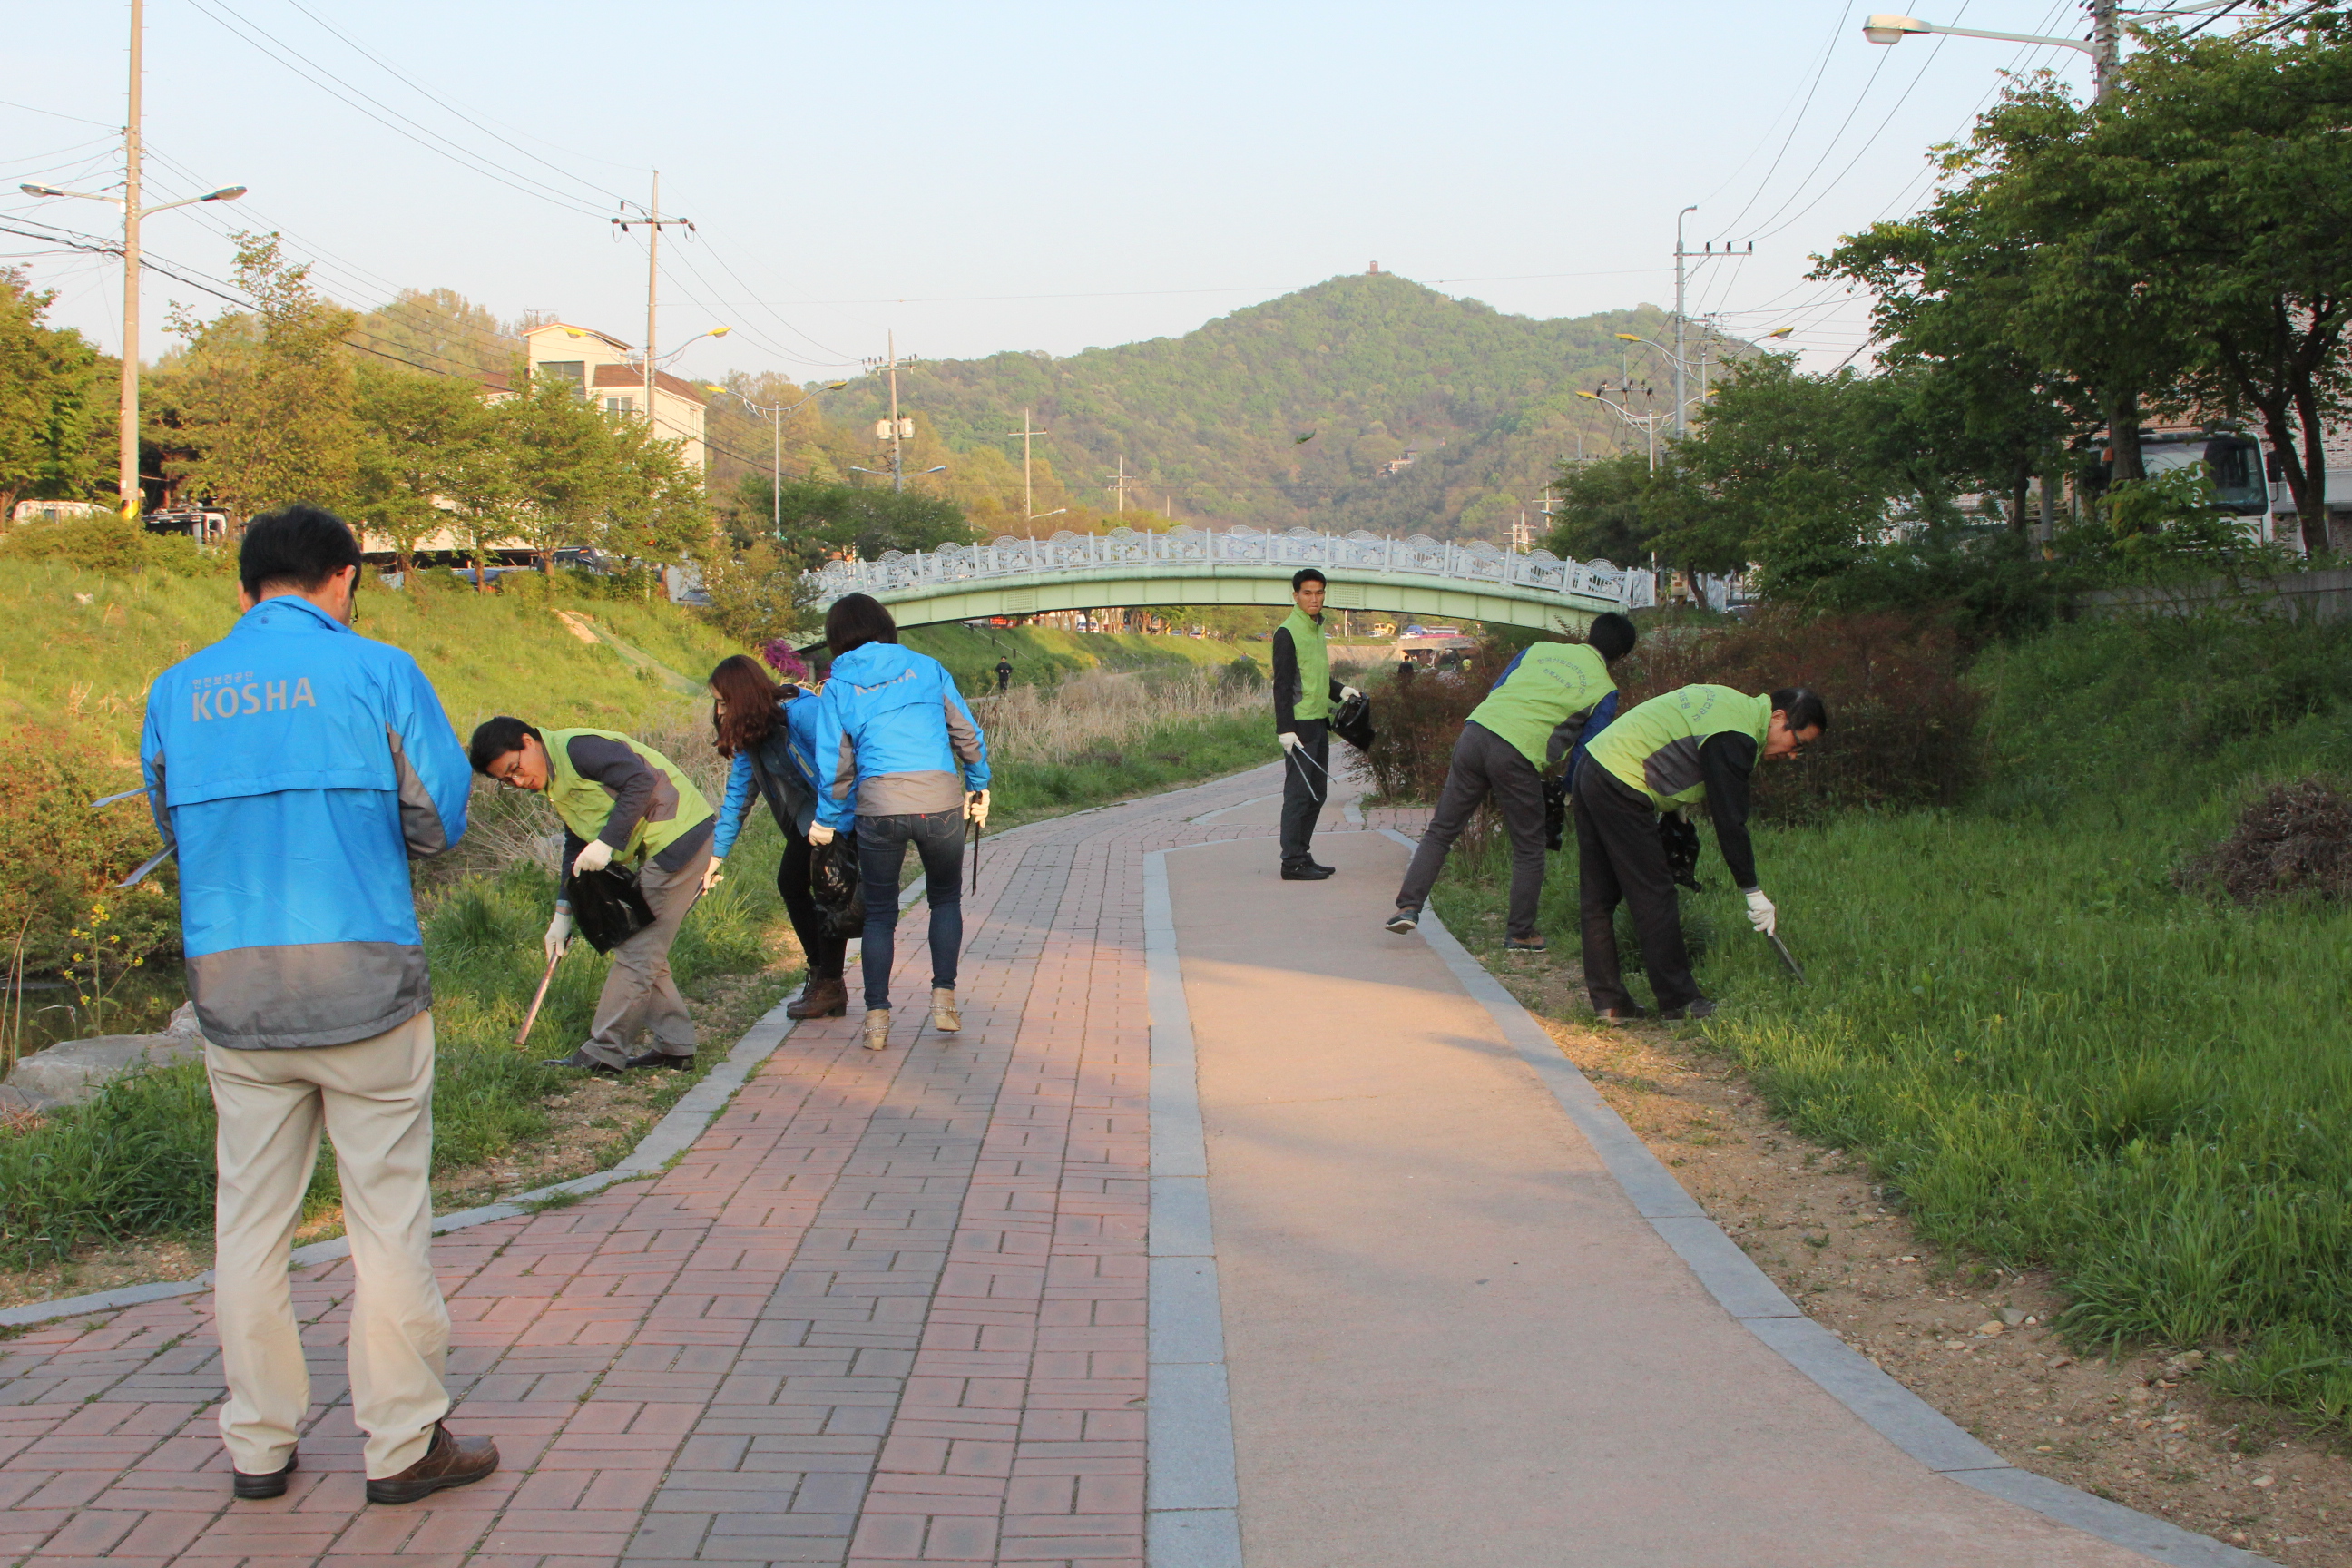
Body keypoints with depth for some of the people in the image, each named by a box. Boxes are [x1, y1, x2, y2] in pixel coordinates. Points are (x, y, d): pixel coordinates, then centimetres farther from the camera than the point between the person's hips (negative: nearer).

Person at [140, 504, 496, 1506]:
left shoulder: (176, 690, 7)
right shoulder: (376, 671, -4)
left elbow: (172, 828, 15)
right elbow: (440, 820, -2)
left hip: (230, 988, 4)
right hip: (365, 979, -3)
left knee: (250, 1218, 13)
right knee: (387, 1212, 4)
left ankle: (257, 1446, 20)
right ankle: (404, 1442, 11)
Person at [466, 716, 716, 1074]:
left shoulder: (577, 748, -15)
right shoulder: (556, 781, 16)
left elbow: (642, 780, -23)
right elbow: (577, 845, 20)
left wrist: (606, 842, -23)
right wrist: (563, 911, 12)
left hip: (677, 837, -11)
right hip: (661, 852, 11)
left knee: (636, 954, -7)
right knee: (645, 953, 14)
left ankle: (603, 1055, -3)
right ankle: (675, 1047, 17)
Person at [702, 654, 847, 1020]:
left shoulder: (801, 712, -25)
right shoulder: (749, 736, 3)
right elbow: (737, 797, 8)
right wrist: (716, 855, 5)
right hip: (808, 815, 9)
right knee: (790, 882, 3)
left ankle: (830, 986, -2)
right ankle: (820, 976, 12)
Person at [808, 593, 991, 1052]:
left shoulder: (838, 686, 7)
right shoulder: (926, 668, 10)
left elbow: (834, 763, 5)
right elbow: (967, 734, 10)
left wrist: (828, 819, 18)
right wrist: (978, 786, 24)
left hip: (877, 807, -1)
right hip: (940, 801, 1)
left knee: (879, 912, 12)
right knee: (945, 897, 20)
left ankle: (877, 1016, 7)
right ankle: (943, 998, 10)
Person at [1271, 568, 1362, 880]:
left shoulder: (1316, 629, 17)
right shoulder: (1287, 632, -10)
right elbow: (1282, 684, -15)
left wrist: (1340, 691, 12)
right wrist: (1285, 729, -20)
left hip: (1319, 723, 9)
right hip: (1299, 725, -9)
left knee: (1317, 794, 11)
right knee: (1298, 793, -7)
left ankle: (1302, 855, 18)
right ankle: (1293, 863, -5)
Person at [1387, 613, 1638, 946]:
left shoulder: (1540, 649, 21)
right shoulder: (1603, 689, 10)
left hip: (1476, 731, 4)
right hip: (1518, 756, -4)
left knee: (1441, 830, 13)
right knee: (1528, 850, 13)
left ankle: (1408, 906, 6)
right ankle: (1520, 934, 18)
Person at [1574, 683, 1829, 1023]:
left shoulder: (1735, 703, 14)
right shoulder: (1734, 738, -16)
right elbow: (1729, 821, -17)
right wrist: (1754, 893, -11)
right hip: (1622, 788, -11)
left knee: (1599, 898, 10)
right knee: (1654, 898, -2)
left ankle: (1608, 1001, 15)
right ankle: (1678, 1001, 4)